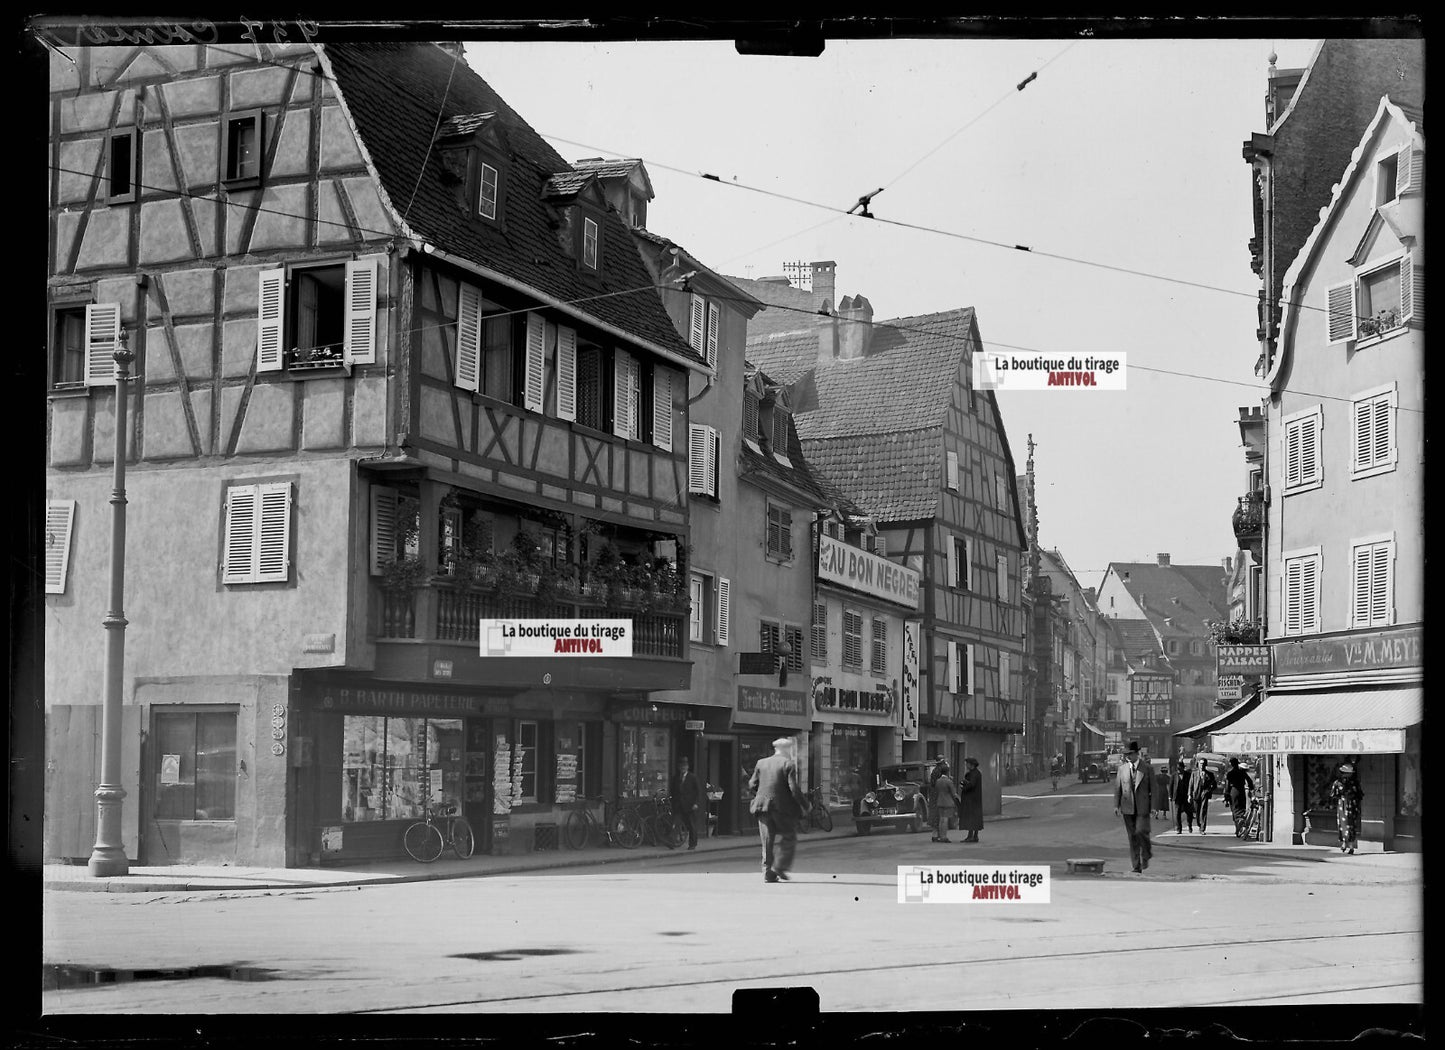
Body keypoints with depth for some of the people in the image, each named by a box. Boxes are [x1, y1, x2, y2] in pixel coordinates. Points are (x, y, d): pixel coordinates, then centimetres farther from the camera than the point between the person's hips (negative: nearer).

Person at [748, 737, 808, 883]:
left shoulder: (761, 763, 9)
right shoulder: (789, 764, -6)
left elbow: (752, 785, 9)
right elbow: (793, 789, -13)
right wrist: (805, 804, -3)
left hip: (763, 807, 5)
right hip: (783, 807, -5)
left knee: (767, 842, 9)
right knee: (789, 839, 9)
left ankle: (768, 873, 6)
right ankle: (779, 867, -2)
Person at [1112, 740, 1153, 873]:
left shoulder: (1146, 769, 0)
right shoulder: (1122, 768, 6)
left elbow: (1152, 788, 1)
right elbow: (1117, 787, 8)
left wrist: (1153, 806, -3)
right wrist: (1116, 805, 2)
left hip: (1142, 807, -2)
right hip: (1128, 807, 2)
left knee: (1141, 831, -14)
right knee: (1132, 836, 3)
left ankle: (1146, 855, 14)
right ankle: (1136, 866, 9)